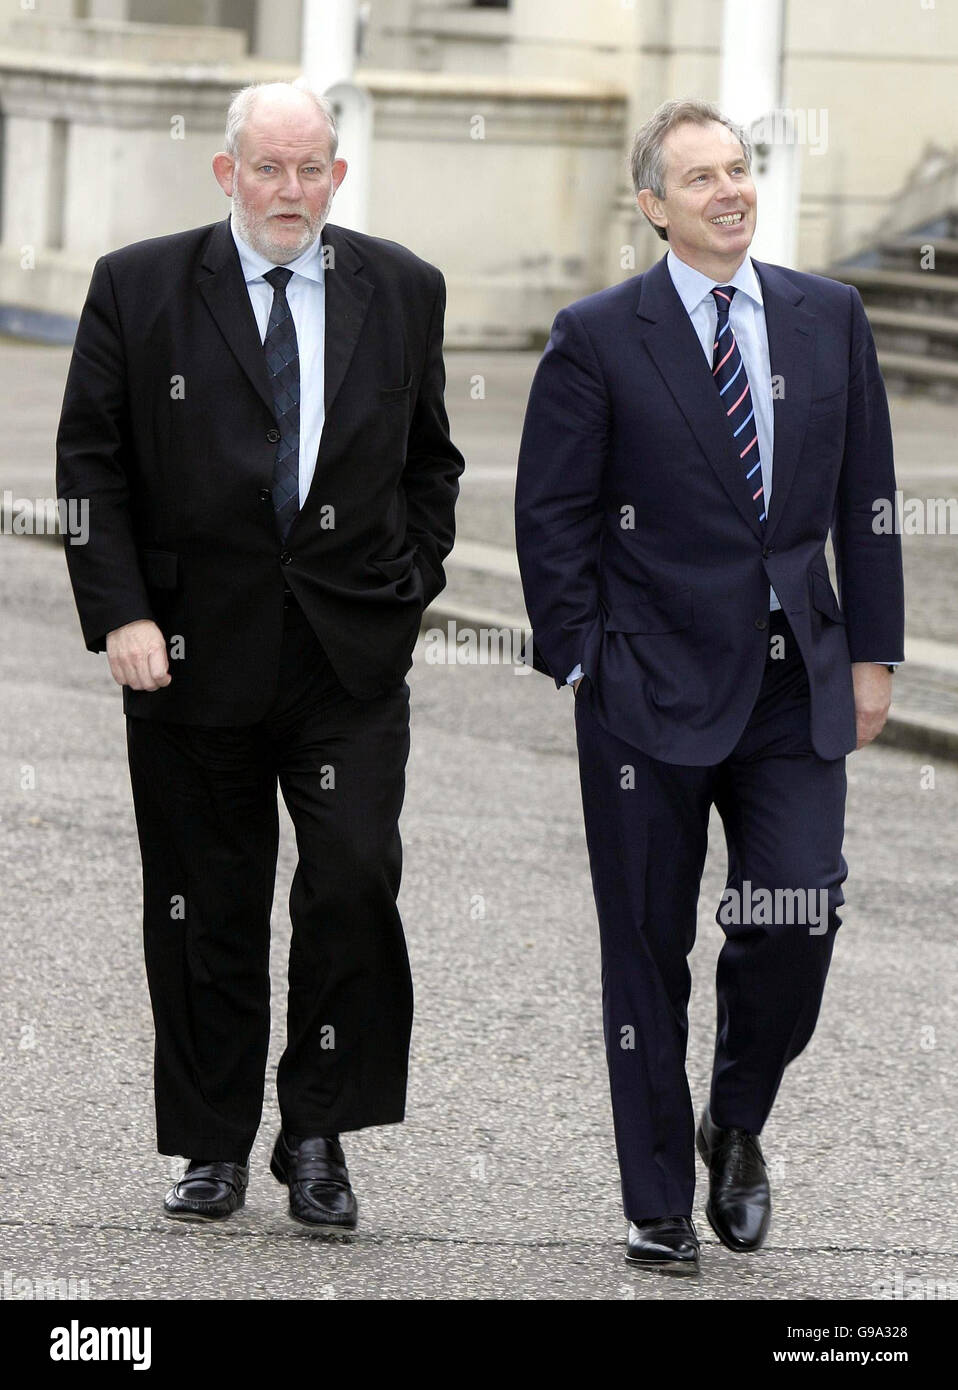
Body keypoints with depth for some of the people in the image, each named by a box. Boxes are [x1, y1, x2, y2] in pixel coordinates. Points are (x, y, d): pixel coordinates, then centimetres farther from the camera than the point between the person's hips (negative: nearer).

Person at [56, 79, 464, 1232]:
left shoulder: (400, 293, 7)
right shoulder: (138, 290, 0)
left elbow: (430, 460, 16)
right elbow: (91, 466, 0)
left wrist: (410, 584, 4)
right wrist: (119, 615, -9)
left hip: (351, 653, 1)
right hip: (196, 649, 0)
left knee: (355, 881, -12)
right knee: (204, 909, 6)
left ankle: (317, 1138, 2)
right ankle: (214, 1146, 18)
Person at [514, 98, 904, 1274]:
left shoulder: (828, 318, 8)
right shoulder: (598, 337, -3)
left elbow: (865, 497, 12)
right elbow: (551, 515, -1)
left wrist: (870, 651, 7)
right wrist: (584, 663, -6)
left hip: (798, 687, 2)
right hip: (656, 690, -2)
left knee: (798, 923, -9)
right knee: (649, 950, 4)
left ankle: (737, 1121, 19)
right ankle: (658, 1206, 14)